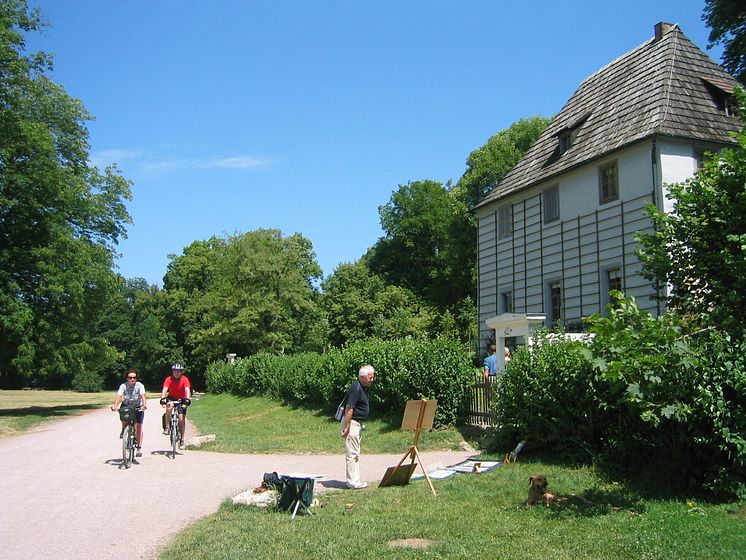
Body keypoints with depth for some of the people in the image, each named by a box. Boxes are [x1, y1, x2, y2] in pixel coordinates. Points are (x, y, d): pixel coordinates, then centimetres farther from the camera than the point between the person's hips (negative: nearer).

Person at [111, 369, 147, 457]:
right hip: (126, 406, 2)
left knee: (138, 426, -9)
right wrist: (115, 405, -51)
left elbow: (143, 395, -36)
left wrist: (144, 404, -54)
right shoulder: (123, 386, -19)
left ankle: (139, 448, -4)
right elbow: (119, 396, -33)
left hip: (138, 407, -2)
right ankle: (123, 429, 6)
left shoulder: (140, 385, -21)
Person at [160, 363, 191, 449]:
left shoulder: (185, 379, -19)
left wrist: (187, 399, -48)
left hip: (181, 399, 0)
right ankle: (167, 427, -25)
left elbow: (187, 390, -31)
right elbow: (164, 389, -30)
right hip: (172, 398, 0)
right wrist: (163, 398, -48)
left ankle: (182, 440, 2)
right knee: (169, 405, -35)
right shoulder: (169, 379, -19)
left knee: (182, 418, -10)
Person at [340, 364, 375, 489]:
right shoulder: (356, 388, -19)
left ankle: (355, 480, 21)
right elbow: (349, 408, -24)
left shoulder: (363, 387, 12)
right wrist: (347, 427, -25)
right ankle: (353, 482, -3)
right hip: (352, 423, -11)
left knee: (355, 453, 14)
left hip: (358, 423, 11)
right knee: (352, 453, -7)